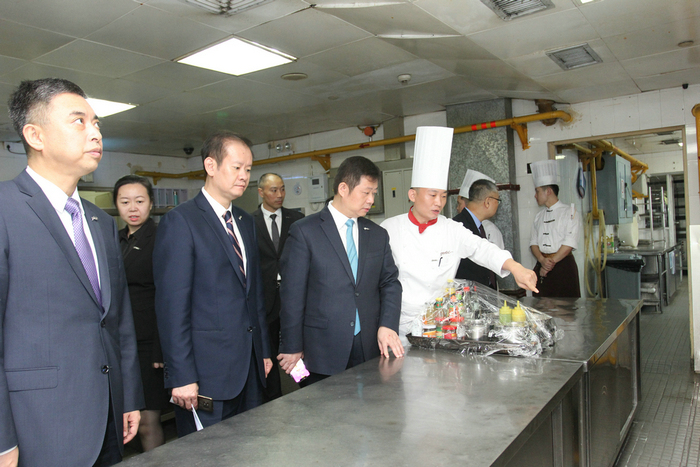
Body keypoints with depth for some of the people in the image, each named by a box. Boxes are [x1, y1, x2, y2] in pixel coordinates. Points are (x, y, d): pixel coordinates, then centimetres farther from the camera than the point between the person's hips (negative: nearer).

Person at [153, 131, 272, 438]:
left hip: (250, 367, 7)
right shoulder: (180, 221, -10)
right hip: (207, 373, -7)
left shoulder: (245, 222, 13)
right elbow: (172, 306, -14)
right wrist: (182, 376, -15)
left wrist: (264, 351, 16)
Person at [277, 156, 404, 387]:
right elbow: (292, 294, -5)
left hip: (369, 350, 4)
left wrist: (387, 325, -6)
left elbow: (390, 283, 12)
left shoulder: (378, 235, 12)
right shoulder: (304, 231, -4)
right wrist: (292, 348, -5)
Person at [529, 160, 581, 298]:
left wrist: (551, 262, -12)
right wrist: (542, 261, -11)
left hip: (563, 264, -5)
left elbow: (569, 244, -11)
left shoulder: (569, 212, -3)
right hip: (542, 265, 5)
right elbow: (533, 242, 7)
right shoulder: (539, 217, 14)